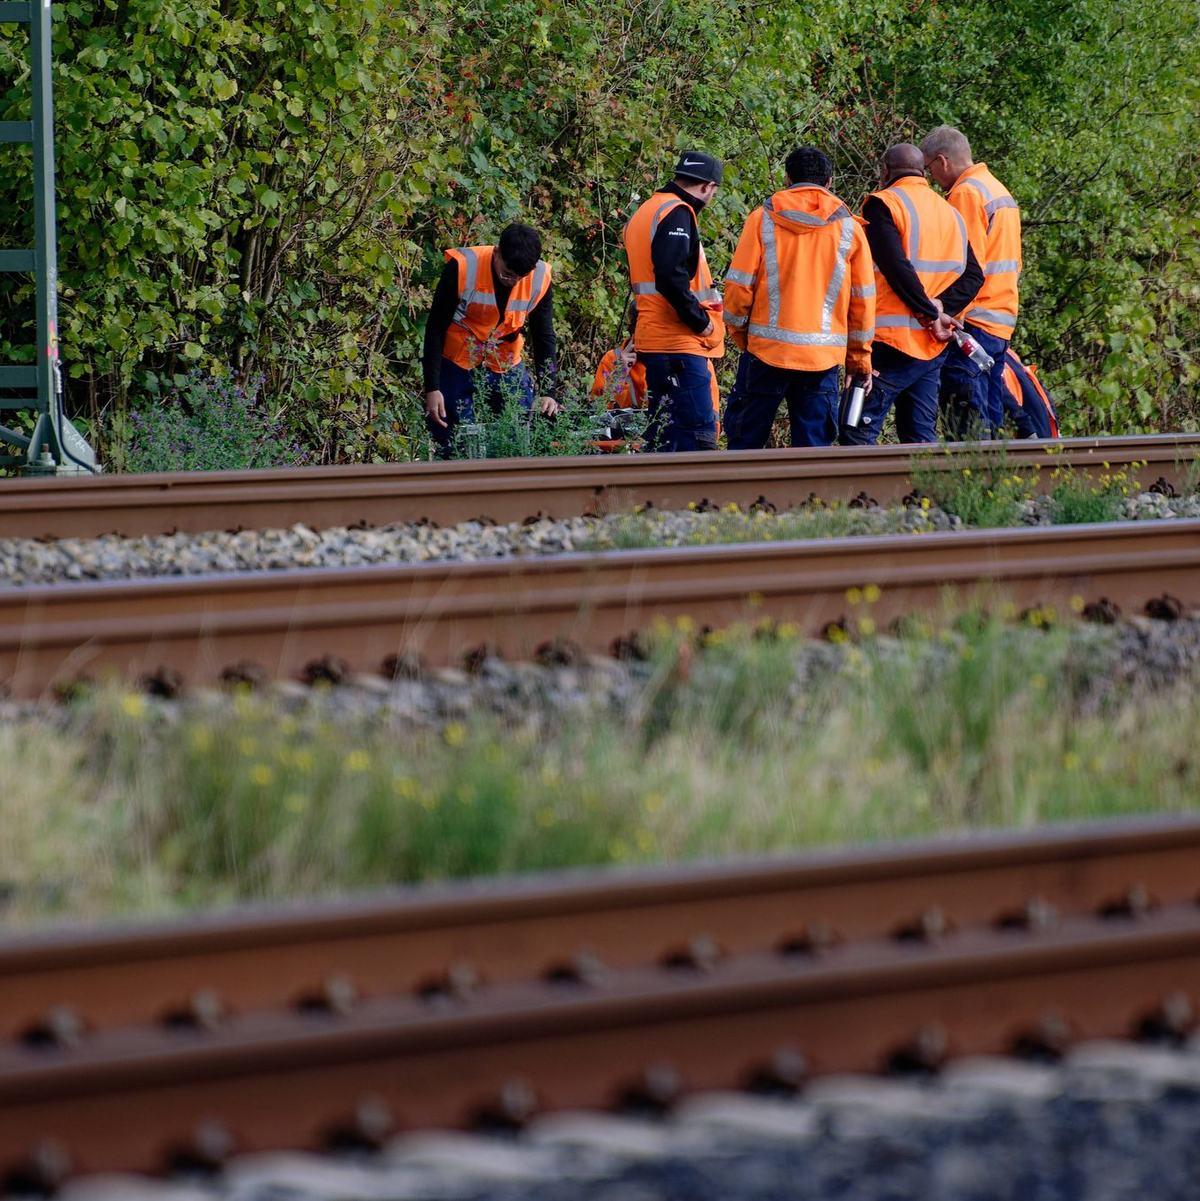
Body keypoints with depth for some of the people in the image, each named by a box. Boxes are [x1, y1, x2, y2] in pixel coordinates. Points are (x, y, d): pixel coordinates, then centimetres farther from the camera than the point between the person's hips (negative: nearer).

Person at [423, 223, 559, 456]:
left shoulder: (540, 279, -13)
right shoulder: (462, 268, -22)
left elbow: (544, 338, -2)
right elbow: (435, 329, -13)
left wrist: (548, 392, -12)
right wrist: (432, 388, -16)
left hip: (507, 368, 3)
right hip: (456, 366, -3)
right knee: (453, 451, -7)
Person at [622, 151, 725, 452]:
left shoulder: (646, 212, 19)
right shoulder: (677, 214, -13)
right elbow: (671, 276, -25)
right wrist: (700, 320, -15)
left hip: (655, 342, 10)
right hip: (680, 347, -10)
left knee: (662, 435, 13)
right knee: (699, 434, -14)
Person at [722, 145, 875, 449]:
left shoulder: (763, 219, -1)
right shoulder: (849, 228, 4)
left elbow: (739, 284, -2)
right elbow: (863, 299, 8)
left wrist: (739, 333, 15)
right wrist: (860, 359, 18)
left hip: (767, 348, -1)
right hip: (824, 355, 1)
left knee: (745, 436, 9)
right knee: (815, 444, 4)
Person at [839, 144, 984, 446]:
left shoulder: (883, 204, -5)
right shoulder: (949, 212, 18)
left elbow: (896, 267, -17)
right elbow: (974, 275, 10)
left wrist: (930, 314, -11)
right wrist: (941, 308, -4)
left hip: (893, 341, -7)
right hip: (933, 349, 7)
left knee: (857, 431, -7)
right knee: (920, 435, 12)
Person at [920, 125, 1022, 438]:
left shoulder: (966, 193, -10)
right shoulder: (1000, 191, 20)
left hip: (973, 320, -10)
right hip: (1002, 320, 10)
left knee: (966, 424, -11)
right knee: (990, 417, 10)